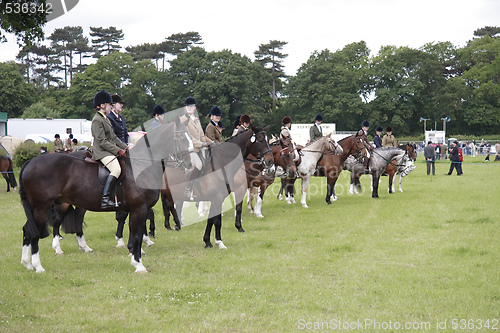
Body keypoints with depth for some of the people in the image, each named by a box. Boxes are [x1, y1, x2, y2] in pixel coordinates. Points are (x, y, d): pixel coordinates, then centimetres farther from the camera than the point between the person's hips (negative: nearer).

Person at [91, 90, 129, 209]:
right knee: (116, 169, -30)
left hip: (110, 150, 10)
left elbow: (114, 137, 23)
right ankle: (105, 198, -33)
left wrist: (125, 147, 13)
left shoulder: (105, 119, 20)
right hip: (102, 151, -10)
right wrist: (118, 150, -18)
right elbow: (102, 142, -18)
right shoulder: (97, 120, -12)